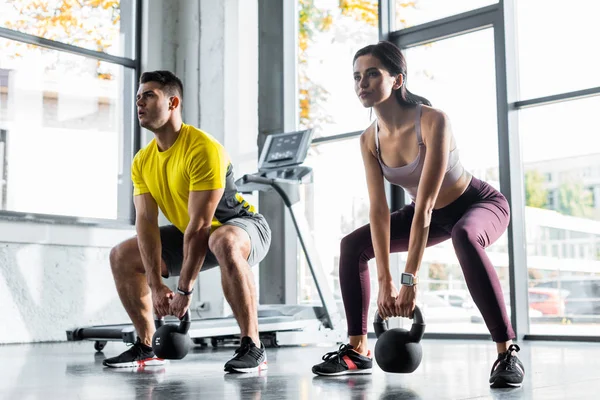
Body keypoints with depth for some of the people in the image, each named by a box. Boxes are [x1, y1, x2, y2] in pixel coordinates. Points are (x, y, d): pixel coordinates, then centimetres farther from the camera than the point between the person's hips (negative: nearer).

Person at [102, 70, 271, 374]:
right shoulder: (142, 161, -3)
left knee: (224, 244, -43)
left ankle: (252, 348, -33)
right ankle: (146, 347, 10)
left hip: (242, 225, -8)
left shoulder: (202, 149, -28)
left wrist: (185, 289, -29)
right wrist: (156, 285, -18)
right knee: (122, 256, 3)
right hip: (190, 234, 8)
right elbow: (146, 222, -9)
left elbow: (201, 224, -30)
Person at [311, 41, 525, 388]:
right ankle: (358, 352, 4)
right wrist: (386, 282, -25)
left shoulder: (433, 121, -32)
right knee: (353, 245, -4)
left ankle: (508, 353, -32)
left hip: (481, 204, -6)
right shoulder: (370, 139, -13)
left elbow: (425, 204, -36)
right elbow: (379, 210, -18)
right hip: (436, 215, 7)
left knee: (465, 238, -41)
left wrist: (409, 280, -38)